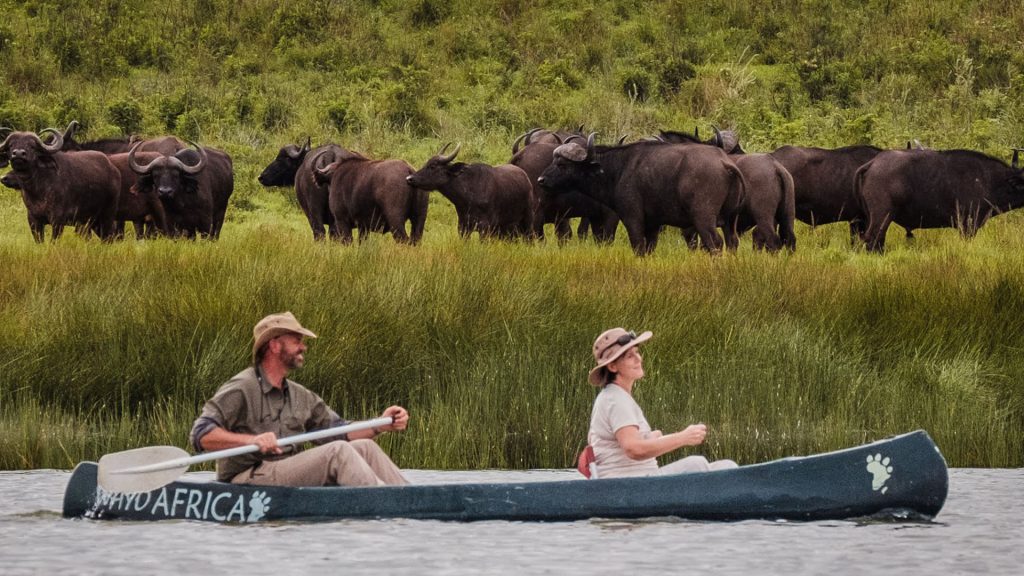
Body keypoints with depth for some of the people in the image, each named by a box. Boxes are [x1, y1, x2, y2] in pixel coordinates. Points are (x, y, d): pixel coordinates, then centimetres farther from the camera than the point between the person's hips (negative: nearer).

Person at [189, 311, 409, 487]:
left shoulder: (300, 396, 20)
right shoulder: (241, 390, -6)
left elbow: (338, 431, 21)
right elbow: (201, 435, -15)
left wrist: (381, 425, 5)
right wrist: (251, 440, -29)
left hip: (290, 478, 8)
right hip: (248, 479, -8)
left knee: (364, 447, -5)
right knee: (337, 452, -22)